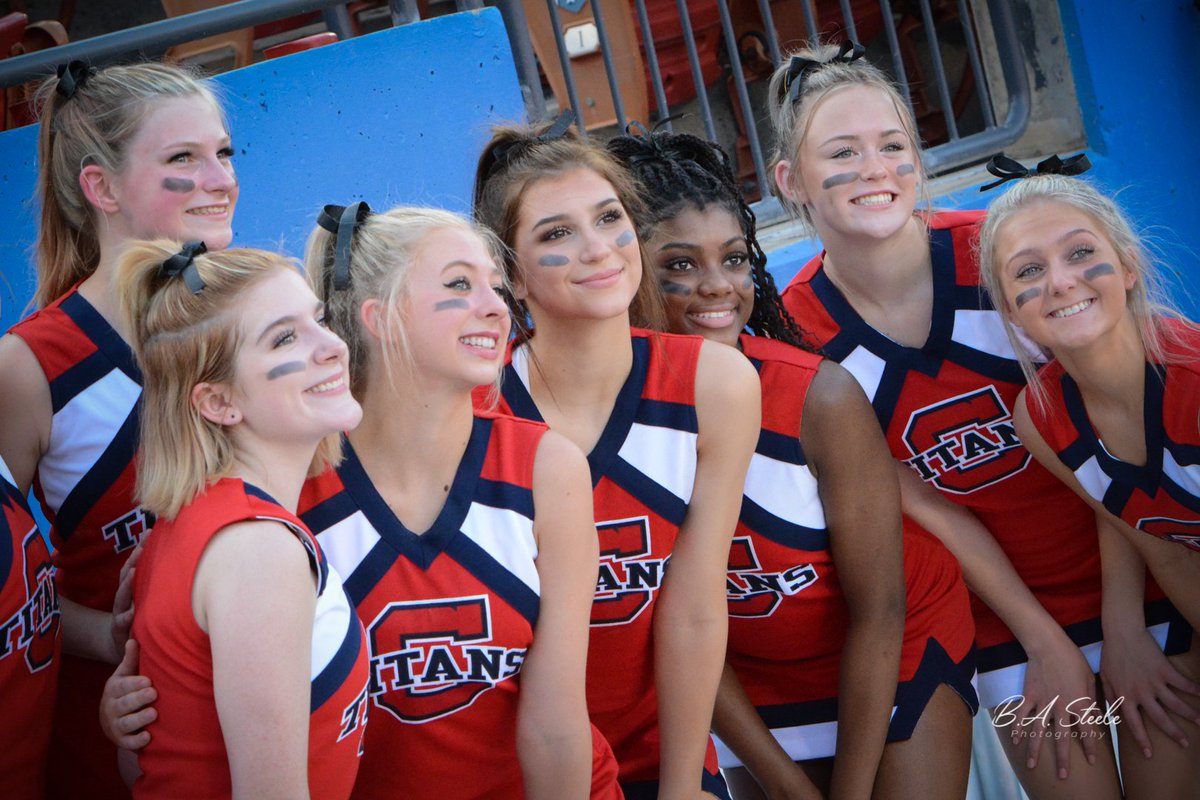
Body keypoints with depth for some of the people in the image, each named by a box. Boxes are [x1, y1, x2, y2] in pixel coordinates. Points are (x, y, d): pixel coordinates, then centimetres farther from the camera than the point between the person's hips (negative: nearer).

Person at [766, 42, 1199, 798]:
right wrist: (1045, 644, -10)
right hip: (1008, 621, 0)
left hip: (1136, 576, 0)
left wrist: (1127, 630, -15)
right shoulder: (800, 333, -13)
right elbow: (923, 507, -8)